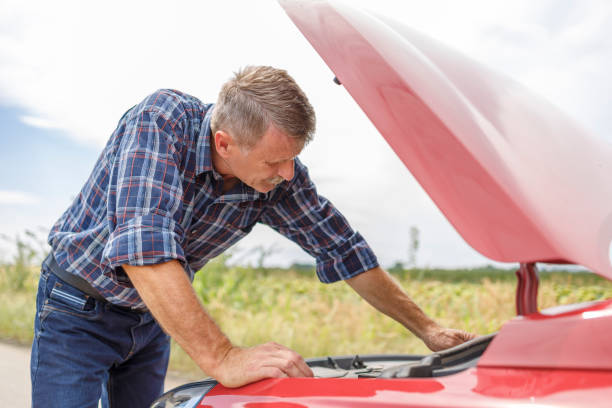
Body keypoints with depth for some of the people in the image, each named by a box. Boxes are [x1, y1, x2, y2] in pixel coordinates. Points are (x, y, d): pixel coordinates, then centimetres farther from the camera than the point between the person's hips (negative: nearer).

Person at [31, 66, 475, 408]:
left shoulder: (280, 177, -16)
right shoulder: (161, 121, -32)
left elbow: (342, 248, -4)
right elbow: (144, 247, -44)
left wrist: (425, 327, -2)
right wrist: (224, 358, -49)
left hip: (152, 318, 5)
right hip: (79, 309, -4)